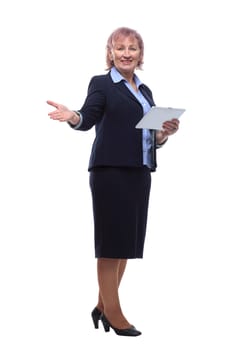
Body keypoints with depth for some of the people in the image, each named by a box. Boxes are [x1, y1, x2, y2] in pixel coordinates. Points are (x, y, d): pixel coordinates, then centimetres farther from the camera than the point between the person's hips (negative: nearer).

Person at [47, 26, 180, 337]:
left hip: (139, 172, 7)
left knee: (127, 242, 8)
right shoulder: (101, 84, 0)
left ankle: (103, 307, 17)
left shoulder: (145, 91, 19)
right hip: (111, 171, -7)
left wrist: (166, 133, -2)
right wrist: (71, 116, -37)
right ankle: (113, 313, 1)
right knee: (112, 241, -5)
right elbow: (88, 119, -16)